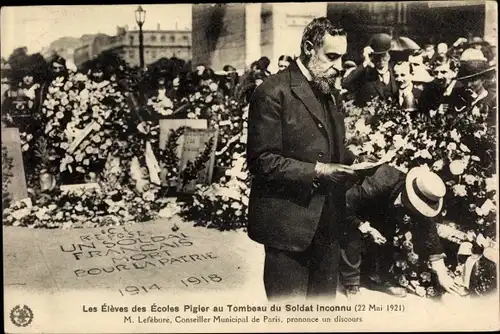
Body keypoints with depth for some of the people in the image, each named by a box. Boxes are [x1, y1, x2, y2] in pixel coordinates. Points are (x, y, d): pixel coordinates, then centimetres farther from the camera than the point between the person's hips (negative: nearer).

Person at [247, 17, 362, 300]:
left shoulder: (327, 91, 14)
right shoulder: (273, 92, -14)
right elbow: (261, 161, -17)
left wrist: (352, 162, 2)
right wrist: (316, 171, -23)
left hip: (327, 220, 8)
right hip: (289, 222, -8)